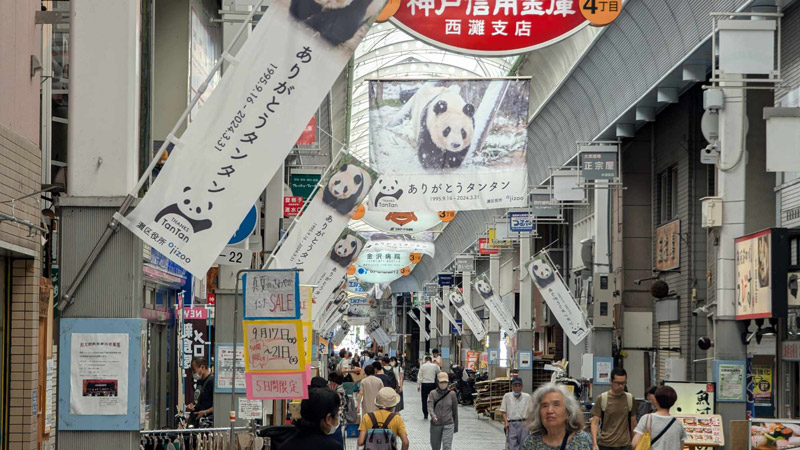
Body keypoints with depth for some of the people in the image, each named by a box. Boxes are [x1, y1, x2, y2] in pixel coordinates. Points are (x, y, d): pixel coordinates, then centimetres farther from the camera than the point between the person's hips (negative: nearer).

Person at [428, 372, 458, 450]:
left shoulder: (452, 394, 1)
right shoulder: (432, 394, -2)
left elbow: (455, 411, 8)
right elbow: (430, 407, -17)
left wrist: (456, 426, 12)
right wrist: (433, 416, -38)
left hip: (448, 425, -1)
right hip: (435, 426, 1)